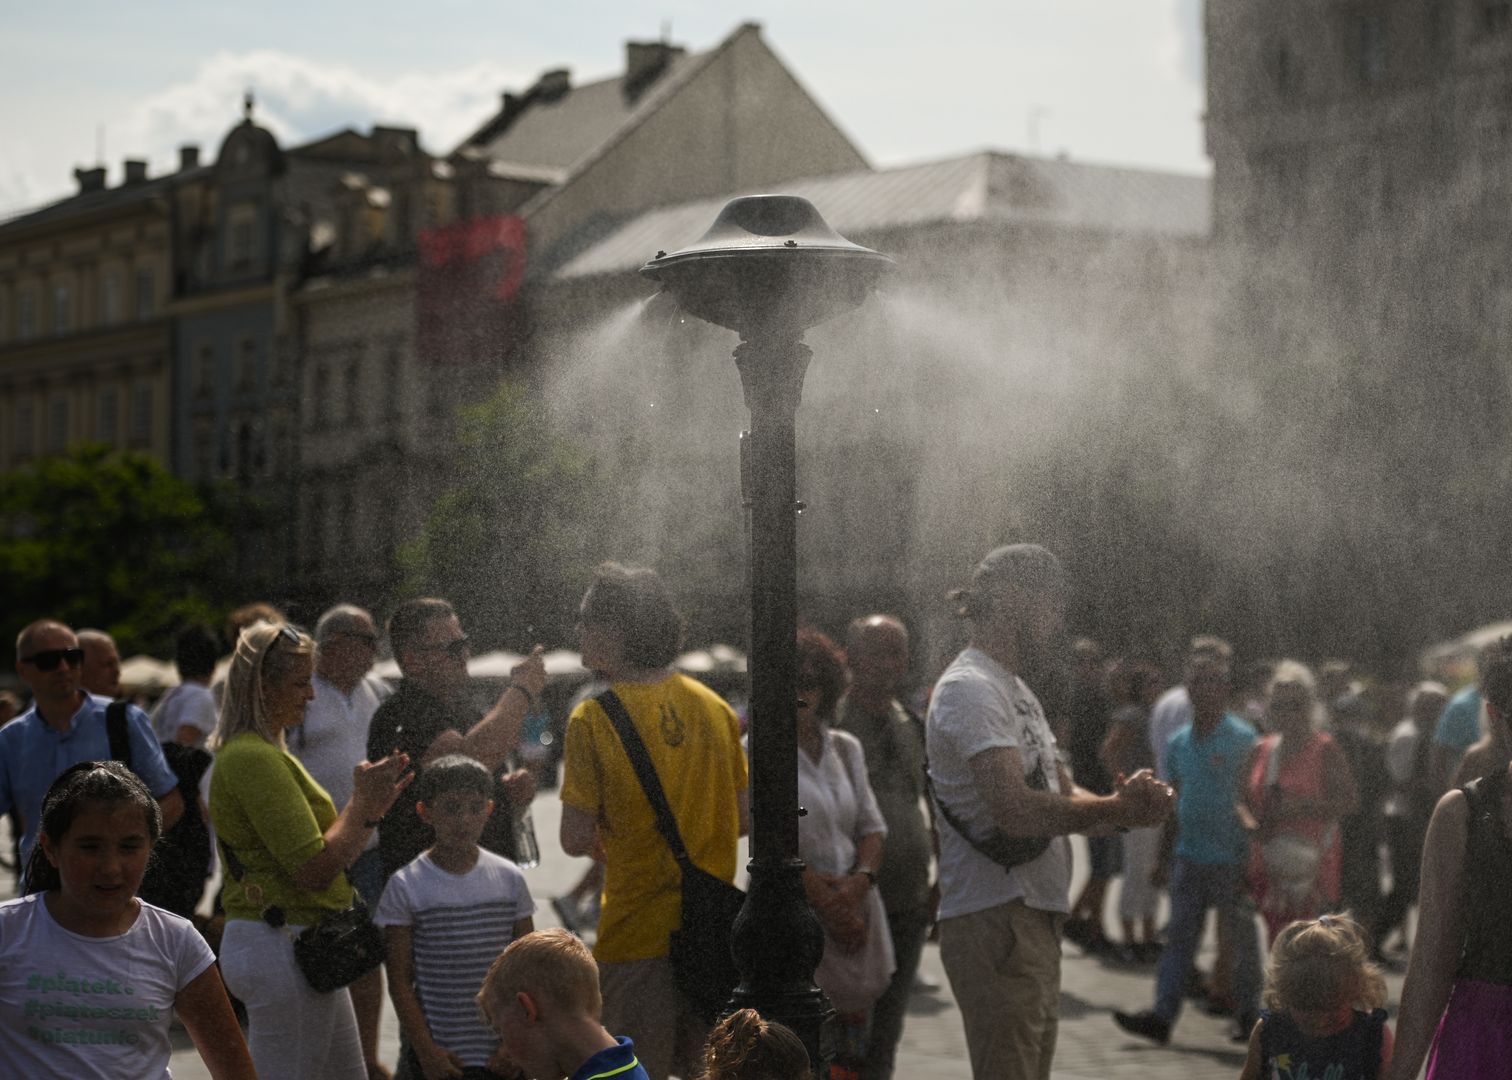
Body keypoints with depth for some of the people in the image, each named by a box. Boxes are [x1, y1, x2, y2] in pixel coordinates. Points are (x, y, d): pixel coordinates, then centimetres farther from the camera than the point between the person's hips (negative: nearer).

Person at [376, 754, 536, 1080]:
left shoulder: (509, 879, 2)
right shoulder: (406, 887, -5)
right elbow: (400, 981, -4)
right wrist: (426, 1049, -9)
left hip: (502, 1053, 2)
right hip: (439, 1052, -2)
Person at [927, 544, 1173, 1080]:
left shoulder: (1015, 688, 20)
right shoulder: (970, 689, -14)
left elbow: (1061, 793, 18)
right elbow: (1016, 810, -25)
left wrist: (1126, 802, -3)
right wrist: (1117, 809, -16)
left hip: (1035, 916, 11)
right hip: (995, 920, -11)